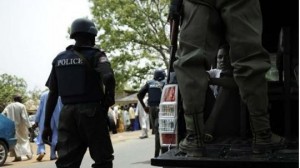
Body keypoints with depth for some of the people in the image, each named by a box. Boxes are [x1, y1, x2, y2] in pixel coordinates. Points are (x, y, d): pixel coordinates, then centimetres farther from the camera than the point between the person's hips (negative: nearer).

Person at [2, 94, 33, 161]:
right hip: (20, 126, -2)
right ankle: (29, 154, 12)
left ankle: (17, 156, -2)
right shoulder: (22, 106, -8)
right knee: (24, 139, 13)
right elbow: (25, 117, -12)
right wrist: (29, 126, -11)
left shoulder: (8, 106, 3)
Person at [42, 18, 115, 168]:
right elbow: (108, 77, -23)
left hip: (67, 114, 4)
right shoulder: (95, 55, -3)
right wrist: (109, 101, -6)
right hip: (91, 112, -4)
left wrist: (47, 124, 11)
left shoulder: (59, 59, 12)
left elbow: (52, 94, 10)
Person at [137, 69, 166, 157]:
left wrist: (144, 106, 10)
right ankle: (157, 153, -9)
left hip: (151, 108, 4)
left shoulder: (149, 83, 12)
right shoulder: (164, 83, 1)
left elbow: (139, 94, 5)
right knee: (159, 131, -5)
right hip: (160, 108, -4)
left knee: (156, 130, 15)